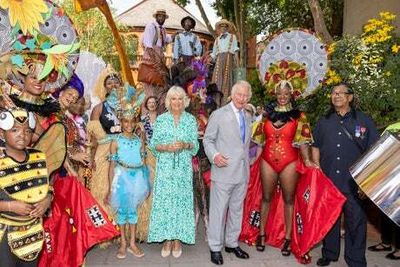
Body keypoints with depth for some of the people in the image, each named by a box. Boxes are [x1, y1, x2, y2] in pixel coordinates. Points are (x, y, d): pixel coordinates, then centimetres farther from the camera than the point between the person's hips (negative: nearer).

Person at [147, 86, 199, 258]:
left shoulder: (191, 120, 5)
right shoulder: (161, 119, 4)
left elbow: (195, 144, 4)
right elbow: (153, 144, 3)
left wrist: (185, 145, -16)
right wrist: (166, 147, -15)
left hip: (183, 167, 0)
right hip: (165, 167, 0)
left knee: (181, 200, 2)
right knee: (164, 200, 1)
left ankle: (178, 239, 14)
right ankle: (167, 239, 13)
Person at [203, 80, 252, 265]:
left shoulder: (248, 118, 14)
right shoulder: (219, 114, -4)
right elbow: (207, 139, -3)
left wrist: (247, 167, 18)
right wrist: (214, 155, -21)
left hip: (242, 173, 6)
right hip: (223, 171, -6)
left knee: (237, 210, 15)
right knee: (218, 210, 2)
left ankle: (232, 243, 30)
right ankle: (215, 248, 16)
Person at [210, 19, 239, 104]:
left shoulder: (232, 37, 16)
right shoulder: (217, 39, 24)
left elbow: (235, 49, 4)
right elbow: (214, 53, 23)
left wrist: (236, 57, -9)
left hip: (228, 57, -3)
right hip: (219, 58, 3)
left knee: (227, 76, -9)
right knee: (217, 77, -8)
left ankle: (226, 98, -11)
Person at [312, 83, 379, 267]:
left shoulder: (363, 120, 4)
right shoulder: (324, 121, 12)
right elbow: (316, 146, 16)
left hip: (354, 181, -2)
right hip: (328, 179, 3)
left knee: (356, 219, 0)